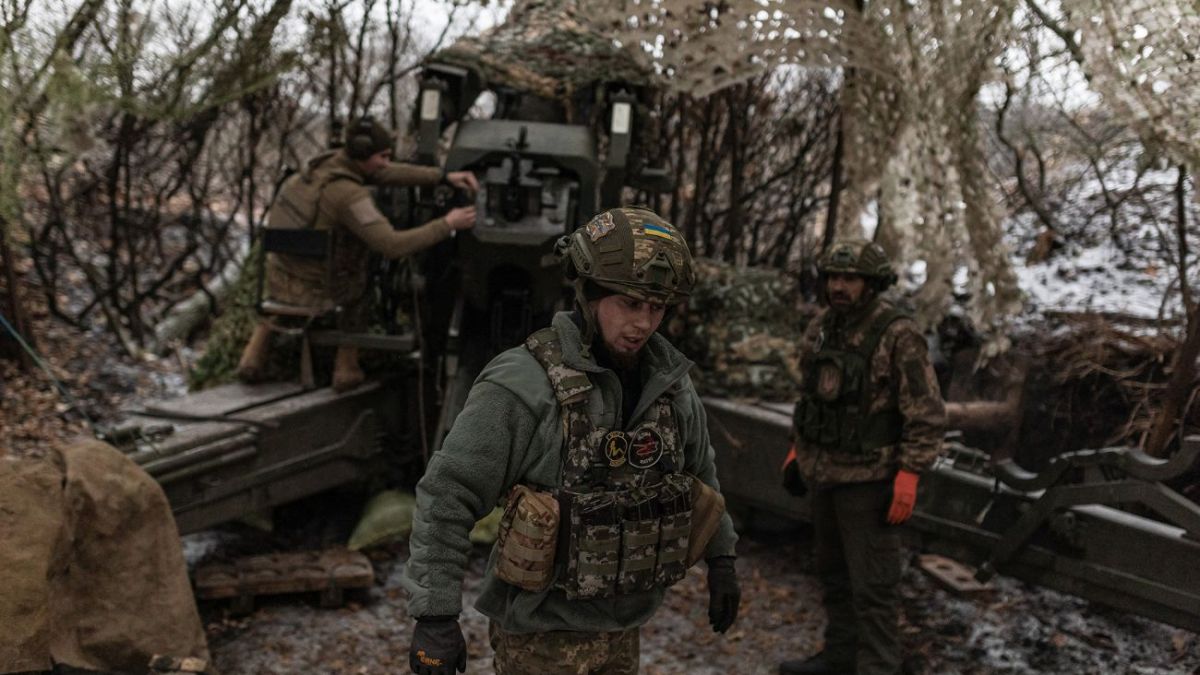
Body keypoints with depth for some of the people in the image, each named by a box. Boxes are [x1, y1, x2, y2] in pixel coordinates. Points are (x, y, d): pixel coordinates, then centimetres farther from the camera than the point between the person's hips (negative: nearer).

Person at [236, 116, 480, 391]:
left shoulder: (327, 162, -2)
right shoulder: (351, 195, -27)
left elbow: (388, 174, 4)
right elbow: (392, 245, -31)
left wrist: (445, 176, 0)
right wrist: (447, 225, -23)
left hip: (277, 284, 6)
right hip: (317, 294, -6)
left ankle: (256, 350, 26)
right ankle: (346, 364, 24)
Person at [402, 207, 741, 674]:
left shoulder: (667, 380, -2)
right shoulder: (524, 383, -22)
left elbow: (697, 470, 15)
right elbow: (446, 497, -21)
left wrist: (721, 559, 16)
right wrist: (435, 616, -22)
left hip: (617, 625, 6)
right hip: (541, 628, -6)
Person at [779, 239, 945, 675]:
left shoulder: (898, 335, -18)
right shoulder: (821, 328, 4)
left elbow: (927, 414, -18)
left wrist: (908, 479, -22)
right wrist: (798, 451, 15)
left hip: (871, 476, -7)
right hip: (826, 470, 7)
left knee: (872, 582, -2)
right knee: (835, 570, 17)